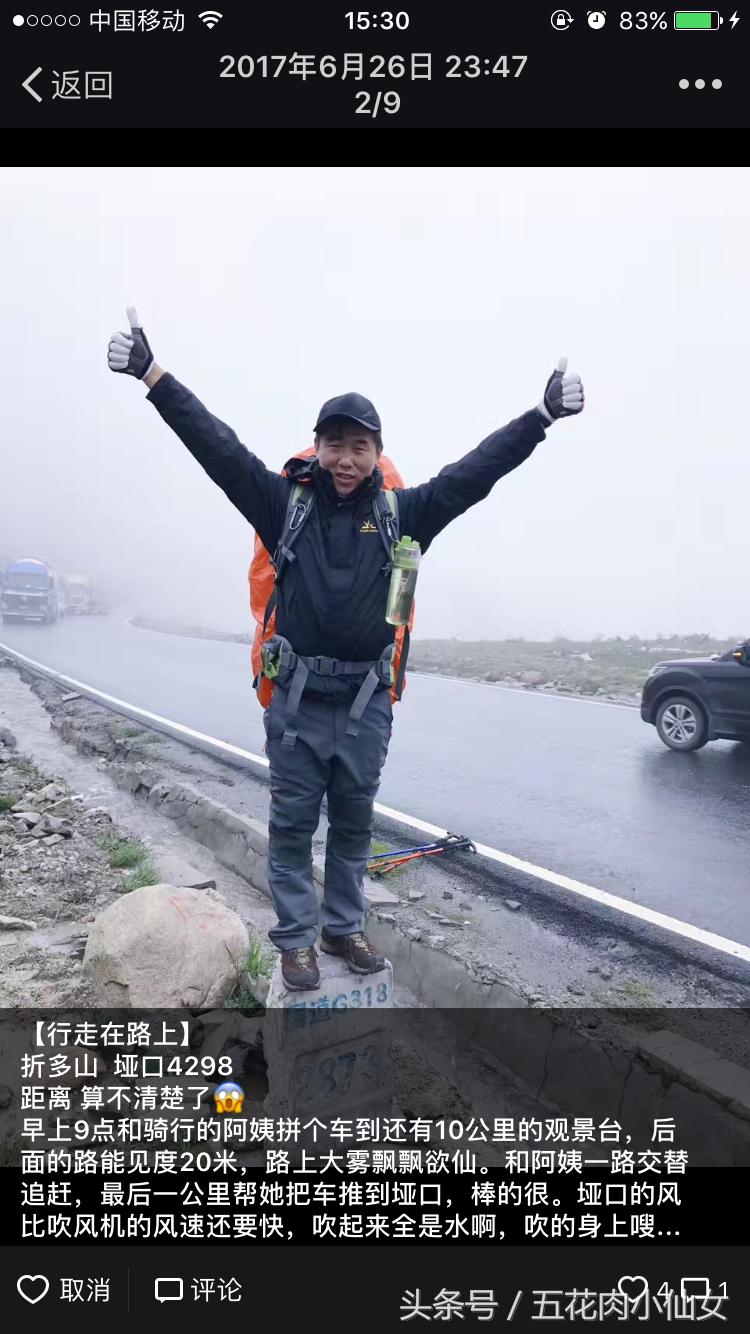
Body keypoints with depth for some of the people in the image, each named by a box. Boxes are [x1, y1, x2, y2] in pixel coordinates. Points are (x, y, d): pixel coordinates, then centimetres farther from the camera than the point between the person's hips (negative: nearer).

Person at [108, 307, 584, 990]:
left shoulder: (403, 513, 1)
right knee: (293, 825, 8)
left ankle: (344, 927, 33)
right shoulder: (285, 501, -2)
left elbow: (474, 471, -3)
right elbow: (216, 444, -6)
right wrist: (153, 376, -10)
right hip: (297, 700, -1)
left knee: (354, 823, 15)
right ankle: (296, 939, 24)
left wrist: (541, 416, -9)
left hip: (367, 703, 2)